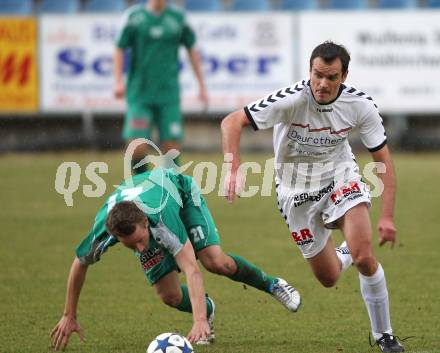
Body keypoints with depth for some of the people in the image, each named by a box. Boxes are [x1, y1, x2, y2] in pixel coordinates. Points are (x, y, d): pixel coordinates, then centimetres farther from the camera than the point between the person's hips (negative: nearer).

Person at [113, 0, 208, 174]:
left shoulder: (178, 18, 5)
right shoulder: (134, 16, 0)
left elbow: (192, 50, 16)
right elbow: (119, 49, 4)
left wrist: (202, 86, 15)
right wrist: (118, 81, -10)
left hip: (168, 93, 1)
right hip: (140, 93, -1)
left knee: (172, 146, -6)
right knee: (137, 149, -10)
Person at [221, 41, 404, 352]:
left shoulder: (360, 105, -20)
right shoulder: (291, 100, -29)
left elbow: (383, 158, -10)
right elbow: (232, 122, -28)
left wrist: (387, 216, -18)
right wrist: (234, 170, -43)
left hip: (340, 176, 1)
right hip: (297, 188, 0)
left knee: (364, 257, -23)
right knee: (328, 278, 6)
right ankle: (345, 255, 45)